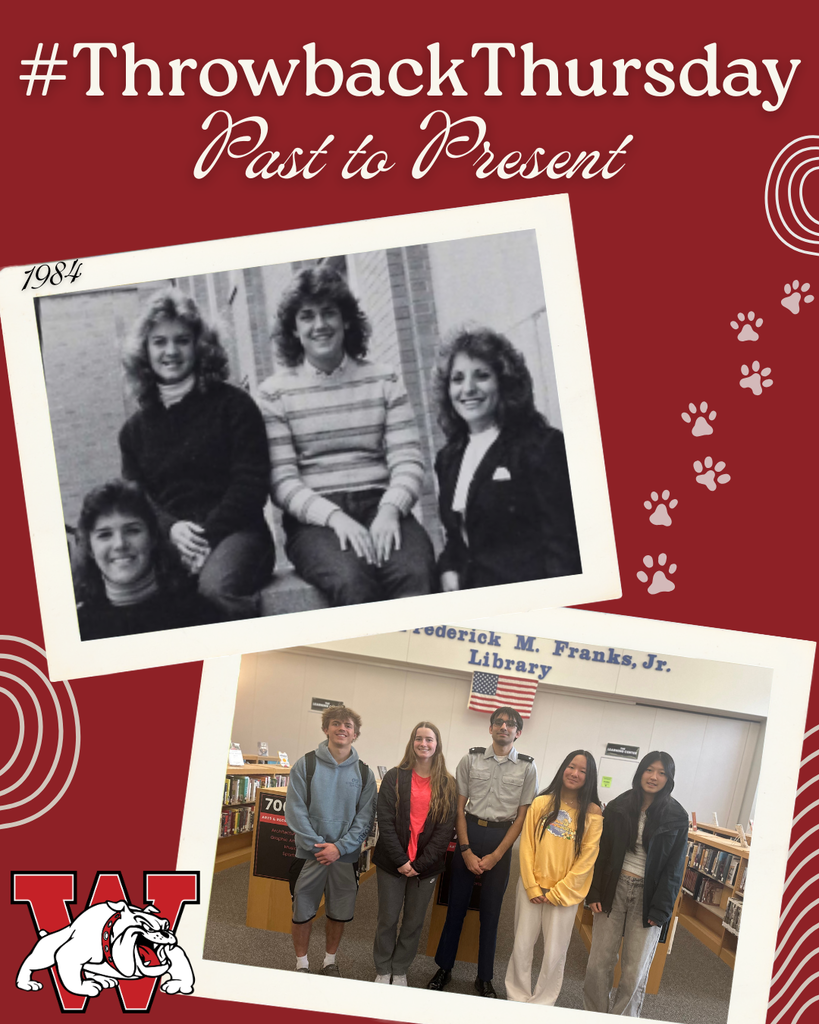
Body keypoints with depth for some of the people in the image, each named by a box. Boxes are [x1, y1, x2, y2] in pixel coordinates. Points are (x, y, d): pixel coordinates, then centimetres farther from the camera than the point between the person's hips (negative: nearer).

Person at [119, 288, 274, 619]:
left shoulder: (233, 405, 7)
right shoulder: (135, 429, 20)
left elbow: (249, 483, -1)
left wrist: (208, 535, -16)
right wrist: (171, 528, -10)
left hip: (232, 532, -3)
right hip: (167, 539, 3)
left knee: (217, 586, -39)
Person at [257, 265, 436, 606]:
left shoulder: (384, 380, 13)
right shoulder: (274, 394, 7)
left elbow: (407, 461, 5)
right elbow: (282, 481, -1)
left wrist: (389, 510, -15)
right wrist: (334, 516, -18)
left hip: (379, 506, 2)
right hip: (315, 518, -1)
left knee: (416, 574, -33)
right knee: (352, 582, -34)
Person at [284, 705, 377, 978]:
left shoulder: (363, 773, 2)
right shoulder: (305, 765, -3)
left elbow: (365, 816, -2)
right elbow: (295, 810, -7)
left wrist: (339, 847, -14)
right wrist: (317, 845, -15)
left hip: (346, 854, 1)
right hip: (309, 853, -1)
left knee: (339, 914, 10)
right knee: (302, 912, 7)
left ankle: (330, 962, 30)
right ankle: (301, 964, 24)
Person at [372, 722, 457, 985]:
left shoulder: (447, 784, 1)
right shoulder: (394, 778, -2)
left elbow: (445, 828, -3)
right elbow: (385, 822, -6)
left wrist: (421, 863, -10)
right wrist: (401, 861, -14)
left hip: (426, 865, 1)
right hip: (392, 862, -1)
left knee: (414, 922, 9)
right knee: (388, 919, 6)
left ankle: (400, 971, 27)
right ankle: (382, 971, 24)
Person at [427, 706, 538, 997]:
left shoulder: (527, 768, 0)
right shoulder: (471, 760, 1)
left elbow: (522, 816, -1)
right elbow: (459, 808, 1)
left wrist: (496, 855, -7)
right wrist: (466, 851, -8)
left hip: (501, 838, 0)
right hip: (470, 833, 0)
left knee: (491, 911, 7)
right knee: (456, 904, 6)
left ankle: (484, 978, 18)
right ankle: (444, 967, 20)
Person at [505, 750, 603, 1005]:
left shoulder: (593, 814, -4)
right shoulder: (542, 803, 1)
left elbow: (587, 858, -5)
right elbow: (526, 846, 1)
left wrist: (558, 892, -8)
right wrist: (532, 887, -6)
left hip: (565, 892, -1)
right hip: (532, 888, 1)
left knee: (554, 953, 2)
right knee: (522, 946, 5)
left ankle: (542, 1003, 19)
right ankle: (517, 998, 21)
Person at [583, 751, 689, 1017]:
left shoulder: (676, 818, -2)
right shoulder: (617, 808, 3)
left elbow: (674, 868, -2)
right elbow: (601, 853, 5)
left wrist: (660, 909, -8)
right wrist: (594, 892, -3)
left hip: (647, 896, -2)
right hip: (615, 889, 2)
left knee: (635, 972, 0)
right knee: (598, 963, 1)